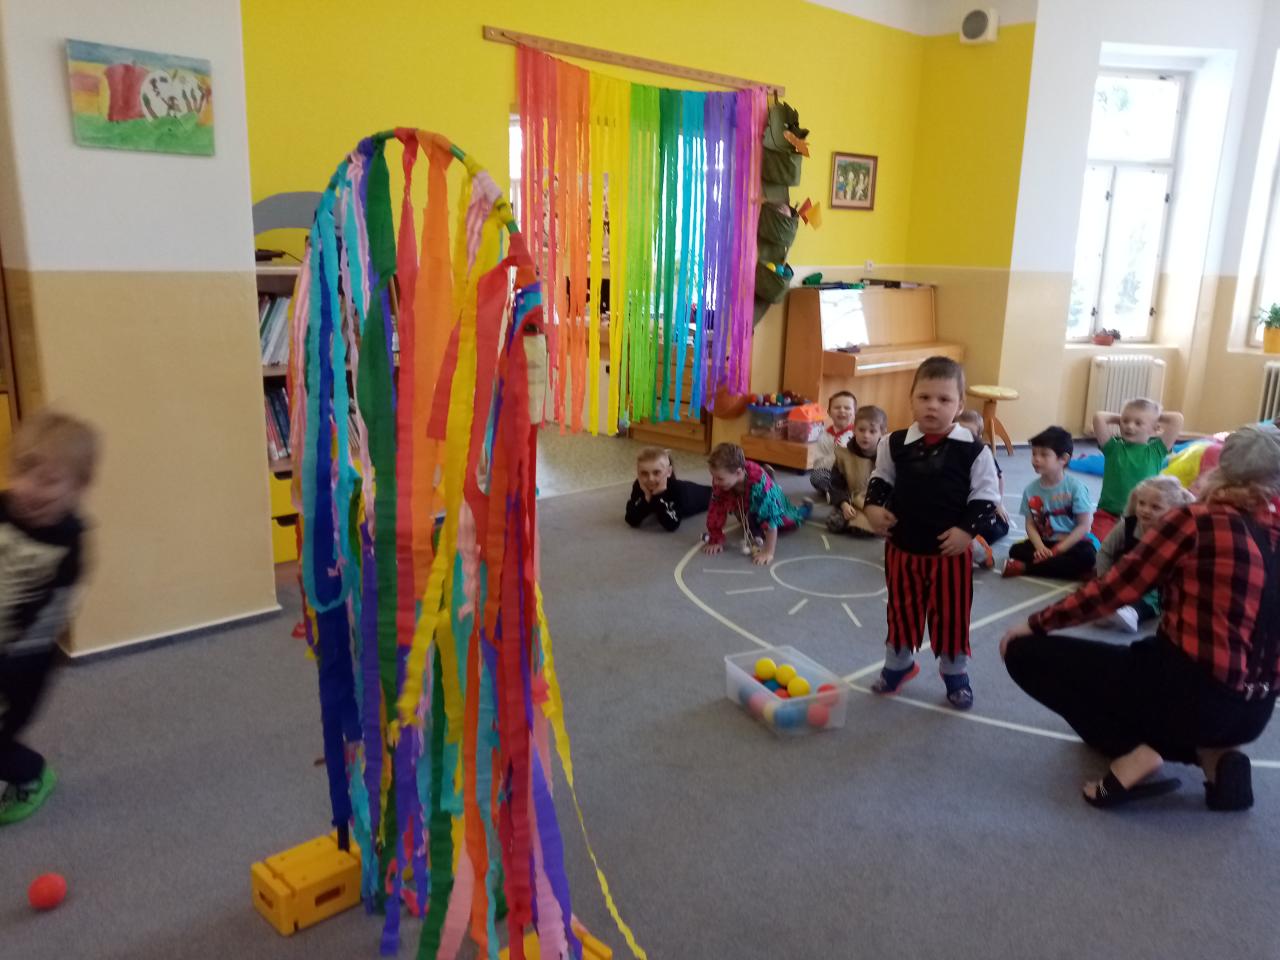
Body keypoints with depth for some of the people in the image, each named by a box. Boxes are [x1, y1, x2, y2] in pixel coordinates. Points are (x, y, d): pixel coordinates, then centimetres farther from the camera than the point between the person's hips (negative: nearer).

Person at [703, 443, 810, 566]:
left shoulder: (759, 482, -49)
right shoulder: (719, 482, -37)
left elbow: (771, 518, -46)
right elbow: (716, 508, -25)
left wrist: (768, 552, -45)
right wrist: (716, 540, -21)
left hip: (772, 501, -3)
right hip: (746, 507, 3)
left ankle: (806, 507, 48)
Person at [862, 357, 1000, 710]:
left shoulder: (974, 450, -11)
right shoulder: (894, 444, -5)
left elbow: (986, 495, -5)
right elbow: (880, 479, 9)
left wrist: (967, 528, -15)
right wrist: (874, 506, -7)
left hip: (951, 551, -2)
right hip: (902, 547, 2)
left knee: (951, 615, 11)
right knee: (902, 610, 16)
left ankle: (955, 672, 32)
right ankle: (899, 663, 37)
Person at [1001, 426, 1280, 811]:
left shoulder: (1195, 521, -11)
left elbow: (1112, 590, -9)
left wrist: (1035, 624, 2)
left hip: (1186, 692, -7)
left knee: (1025, 653, 2)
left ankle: (1135, 751, -5)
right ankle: (1213, 754, 11)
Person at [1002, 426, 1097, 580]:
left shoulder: (1075, 487, -12)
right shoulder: (1031, 489, -2)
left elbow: (1084, 525, -13)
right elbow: (1030, 524, 0)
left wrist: (1059, 550, -19)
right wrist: (1040, 547, -20)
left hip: (1073, 542, -2)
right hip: (1046, 542, 3)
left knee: (1087, 555, -34)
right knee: (1016, 550, -22)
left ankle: (1024, 568, -29)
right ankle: (1068, 568, -26)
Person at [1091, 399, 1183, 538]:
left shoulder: (1156, 451, 1)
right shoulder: (1113, 448, -1)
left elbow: (1177, 419, -5)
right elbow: (1098, 417, -12)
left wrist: (1157, 416, 9)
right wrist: (1118, 418, 3)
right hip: (1108, 514, -1)